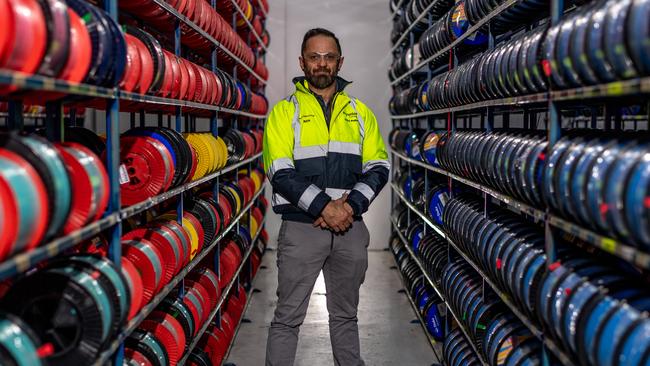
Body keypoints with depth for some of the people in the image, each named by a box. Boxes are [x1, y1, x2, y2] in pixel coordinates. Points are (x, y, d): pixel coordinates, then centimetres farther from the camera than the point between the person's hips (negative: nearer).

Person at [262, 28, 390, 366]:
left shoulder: (360, 112, 11)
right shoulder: (285, 111, 1)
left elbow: (378, 168, 5)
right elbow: (280, 173, -9)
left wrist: (351, 205, -11)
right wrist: (323, 206, -19)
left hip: (351, 228, 3)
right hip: (301, 228, -3)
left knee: (345, 314, 16)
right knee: (288, 318, 1)